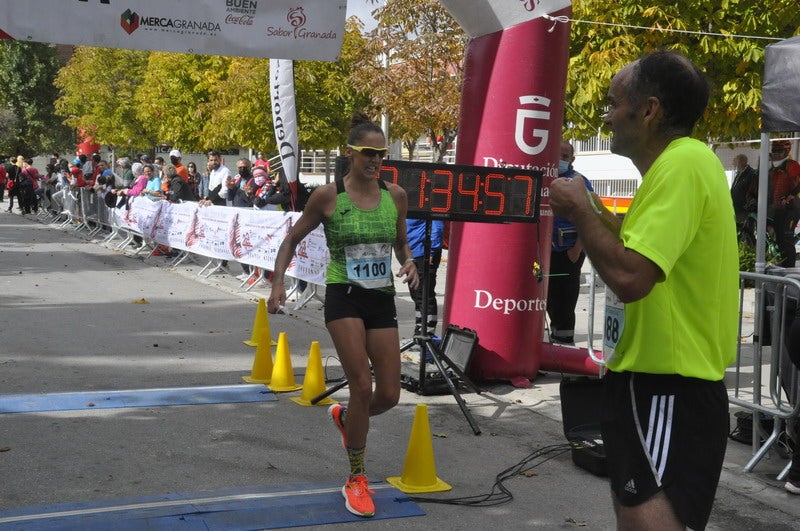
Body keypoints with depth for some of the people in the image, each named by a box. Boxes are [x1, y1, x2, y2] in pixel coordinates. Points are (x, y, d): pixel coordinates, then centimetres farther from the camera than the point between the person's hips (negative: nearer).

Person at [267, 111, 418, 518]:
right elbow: (292, 240, 3)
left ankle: (345, 417, 39)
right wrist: (278, 283, -8)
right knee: (362, 387, -12)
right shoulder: (327, 195, -7)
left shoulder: (395, 195, 2)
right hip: (344, 297, -4)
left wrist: (408, 262, -4)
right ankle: (356, 481, 8)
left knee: (389, 395, 2)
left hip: (382, 300, 4)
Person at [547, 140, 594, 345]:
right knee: (550, 296, 13)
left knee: (565, 298, -4)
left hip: (569, 251, -6)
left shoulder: (580, 182, -5)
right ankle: (556, 334, 26)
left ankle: (565, 338, 3)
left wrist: (577, 249, -16)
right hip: (547, 250, 6)